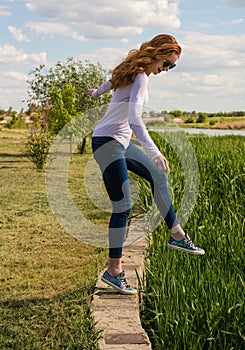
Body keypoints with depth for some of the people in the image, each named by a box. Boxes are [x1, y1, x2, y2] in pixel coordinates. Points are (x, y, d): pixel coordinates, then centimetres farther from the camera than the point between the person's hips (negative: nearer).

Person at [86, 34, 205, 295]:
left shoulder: (133, 71, 10)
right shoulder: (141, 78, -19)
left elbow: (111, 81, 32)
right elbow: (134, 119, -33)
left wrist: (96, 93, 53)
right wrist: (154, 152, -42)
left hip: (121, 141, 11)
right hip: (107, 143, -11)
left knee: (157, 176, 18)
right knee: (122, 208, -9)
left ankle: (176, 235, 27)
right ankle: (113, 271, 2)